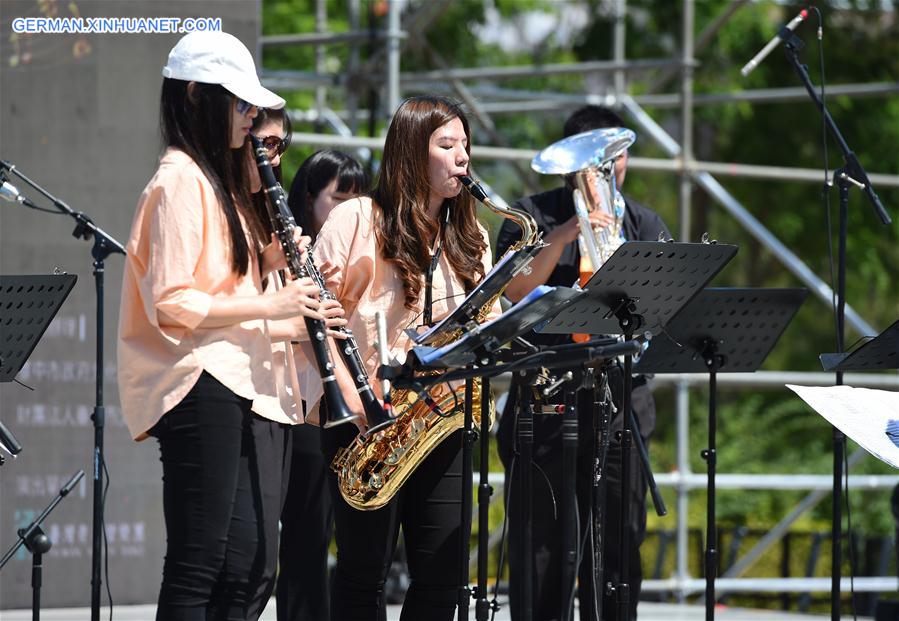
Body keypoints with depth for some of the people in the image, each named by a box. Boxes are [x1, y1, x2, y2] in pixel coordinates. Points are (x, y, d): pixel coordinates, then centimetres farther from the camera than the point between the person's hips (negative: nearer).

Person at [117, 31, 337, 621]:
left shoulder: (222, 182, 21)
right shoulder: (179, 181, -9)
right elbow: (168, 303, -17)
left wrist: (269, 262, 7)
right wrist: (268, 305, -17)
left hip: (250, 389, 10)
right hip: (205, 388, -10)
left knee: (251, 570, 4)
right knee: (198, 570, -10)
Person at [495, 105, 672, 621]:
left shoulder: (645, 225, 14)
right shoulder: (533, 216, 7)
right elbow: (516, 292, -7)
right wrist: (564, 236, -17)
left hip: (620, 402, 2)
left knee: (618, 542, 2)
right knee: (538, 545, 1)